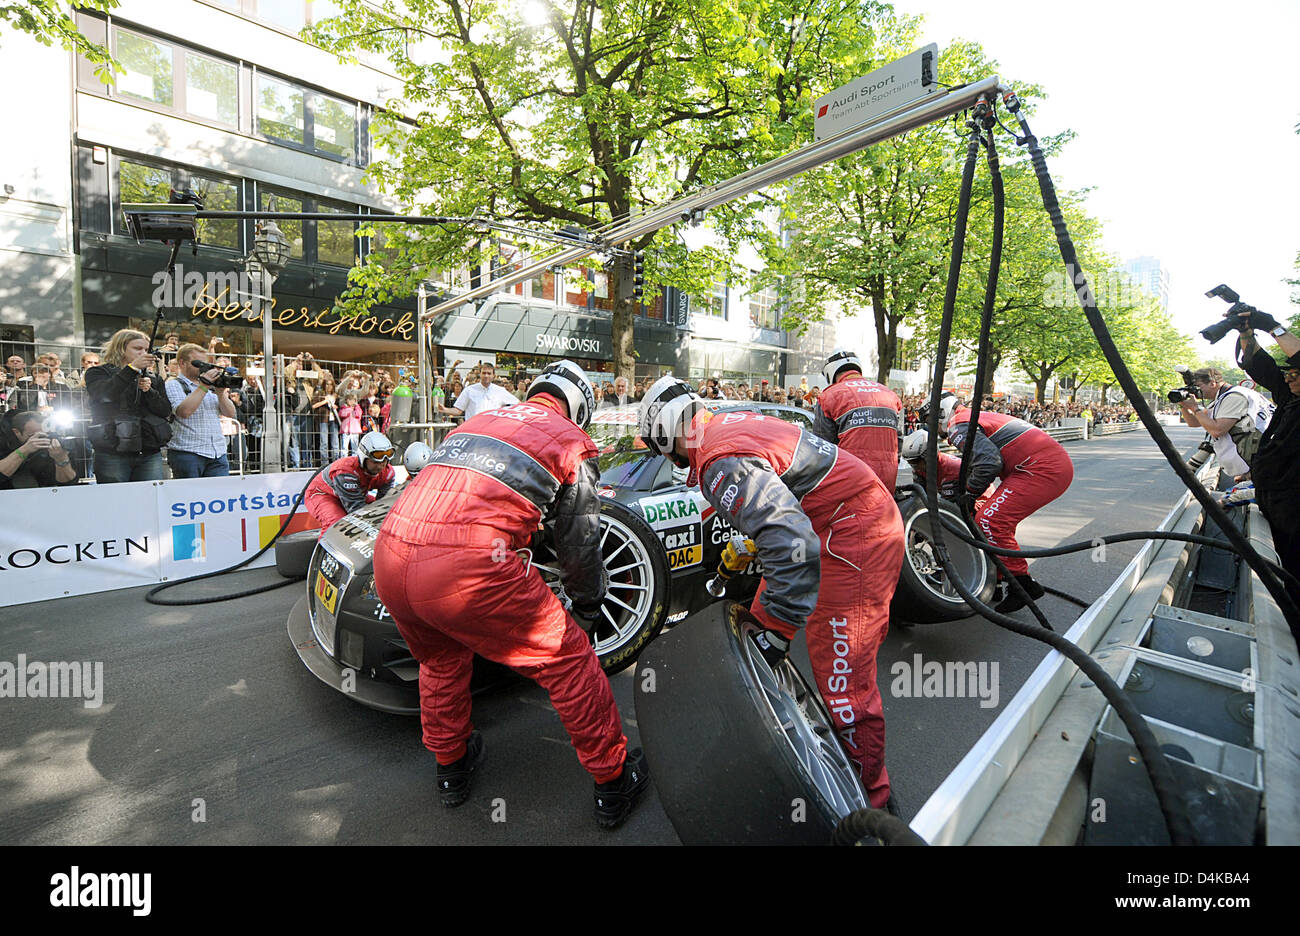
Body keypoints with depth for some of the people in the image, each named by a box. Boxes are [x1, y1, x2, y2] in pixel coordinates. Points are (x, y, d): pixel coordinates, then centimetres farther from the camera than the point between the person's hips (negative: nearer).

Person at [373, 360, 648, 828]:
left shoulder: (475, 422, 28)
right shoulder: (572, 441, 11)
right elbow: (579, 544, 13)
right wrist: (587, 606, 32)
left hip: (389, 560, 7)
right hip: (469, 572, -6)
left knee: (441, 659, 33)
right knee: (567, 658, 13)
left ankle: (450, 769, 50)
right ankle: (614, 783, 27)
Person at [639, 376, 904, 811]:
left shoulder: (721, 463, -23)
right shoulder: (730, 421, 8)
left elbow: (793, 546, -33)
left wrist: (777, 632, -24)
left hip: (855, 535, -11)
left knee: (841, 671, -6)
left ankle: (870, 797, 12)